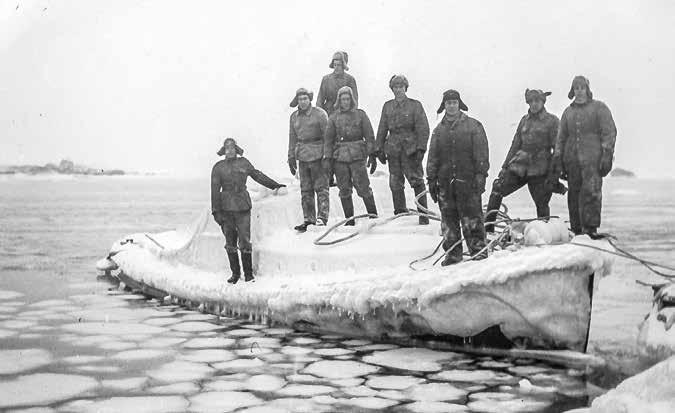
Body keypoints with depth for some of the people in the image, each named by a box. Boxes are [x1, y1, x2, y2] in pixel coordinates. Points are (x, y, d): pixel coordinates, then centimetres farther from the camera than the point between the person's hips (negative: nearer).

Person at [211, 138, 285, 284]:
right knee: (230, 243, 6)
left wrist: (274, 185, 27)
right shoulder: (218, 167, 2)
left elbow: (257, 175, 20)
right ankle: (235, 273, 19)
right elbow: (215, 191, 0)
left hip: (243, 206, 0)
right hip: (226, 208, 0)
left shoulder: (244, 163, 6)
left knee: (244, 242, -4)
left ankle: (248, 274, 8)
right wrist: (216, 212, -4)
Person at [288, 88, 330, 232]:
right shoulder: (294, 117, 12)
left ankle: (322, 217, -2)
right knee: (305, 189, 7)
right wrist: (291, 157, 16)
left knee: (321, 187, -4)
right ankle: (309, 219, 13)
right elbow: (292, 138, 19)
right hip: (302, 156, 6)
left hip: (317, 155, -5)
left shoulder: (319, 114, -5)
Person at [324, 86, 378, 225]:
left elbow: (369, 136, 4)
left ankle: (373, 216, 6)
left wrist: (372, 155, -2)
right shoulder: (334, 117, 9)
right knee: (344, 190, 4)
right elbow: (328, 139, 10)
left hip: (357, 156, -2)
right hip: (339, 157, 2)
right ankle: (349, 220, 13)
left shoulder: (360, 115, 4)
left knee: (363, 187, -8)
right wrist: (328, 158, 2)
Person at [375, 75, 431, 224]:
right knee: (395, 184, 5)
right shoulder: (387, 106, 13)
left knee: (417, 181, -7)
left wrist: (421, 148, -11)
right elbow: (382, 129, 17)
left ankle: (423, 214, -2)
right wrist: (380, 149, 12)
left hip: (411, 148, -4)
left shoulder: (415, 105, 2)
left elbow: (423, 128, -3)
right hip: (393, 149, 4)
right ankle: (400, 213, 16)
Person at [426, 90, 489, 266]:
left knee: (471, 219, -6)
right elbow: (432, 157, 17)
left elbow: (481, 153, -1)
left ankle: (478, 250, 1)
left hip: (468, 180, -4)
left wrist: (480, 175, -9)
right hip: (445, 182, 4)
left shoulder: (473, 126, 3)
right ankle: (452, 253, 12)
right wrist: (431, 180, 10)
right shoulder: (438, 130, 15)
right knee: (448, 220, 5)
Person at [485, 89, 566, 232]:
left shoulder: (552, 121, 0)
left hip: (539, 169, -4)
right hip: (520, 165, 4)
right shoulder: (525, 120, 14)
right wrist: (505, 166, 13)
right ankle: (488, 226, -6)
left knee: (541, 203, -2)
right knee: (498, 189, -9)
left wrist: (555, 174, -9)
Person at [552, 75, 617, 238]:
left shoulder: (599, 107, 7)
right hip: (572, 159, 4)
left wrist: (607, 155, -10)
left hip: (592, 158, -4)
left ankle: (591, 228, -13)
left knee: (591, 191, -15)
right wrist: (558, 160, 11)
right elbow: (561, 138, 19)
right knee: (574, 194, 2)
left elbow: (609, 132, 0)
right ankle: (576, 229, 7)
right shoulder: (568, 112, 19)